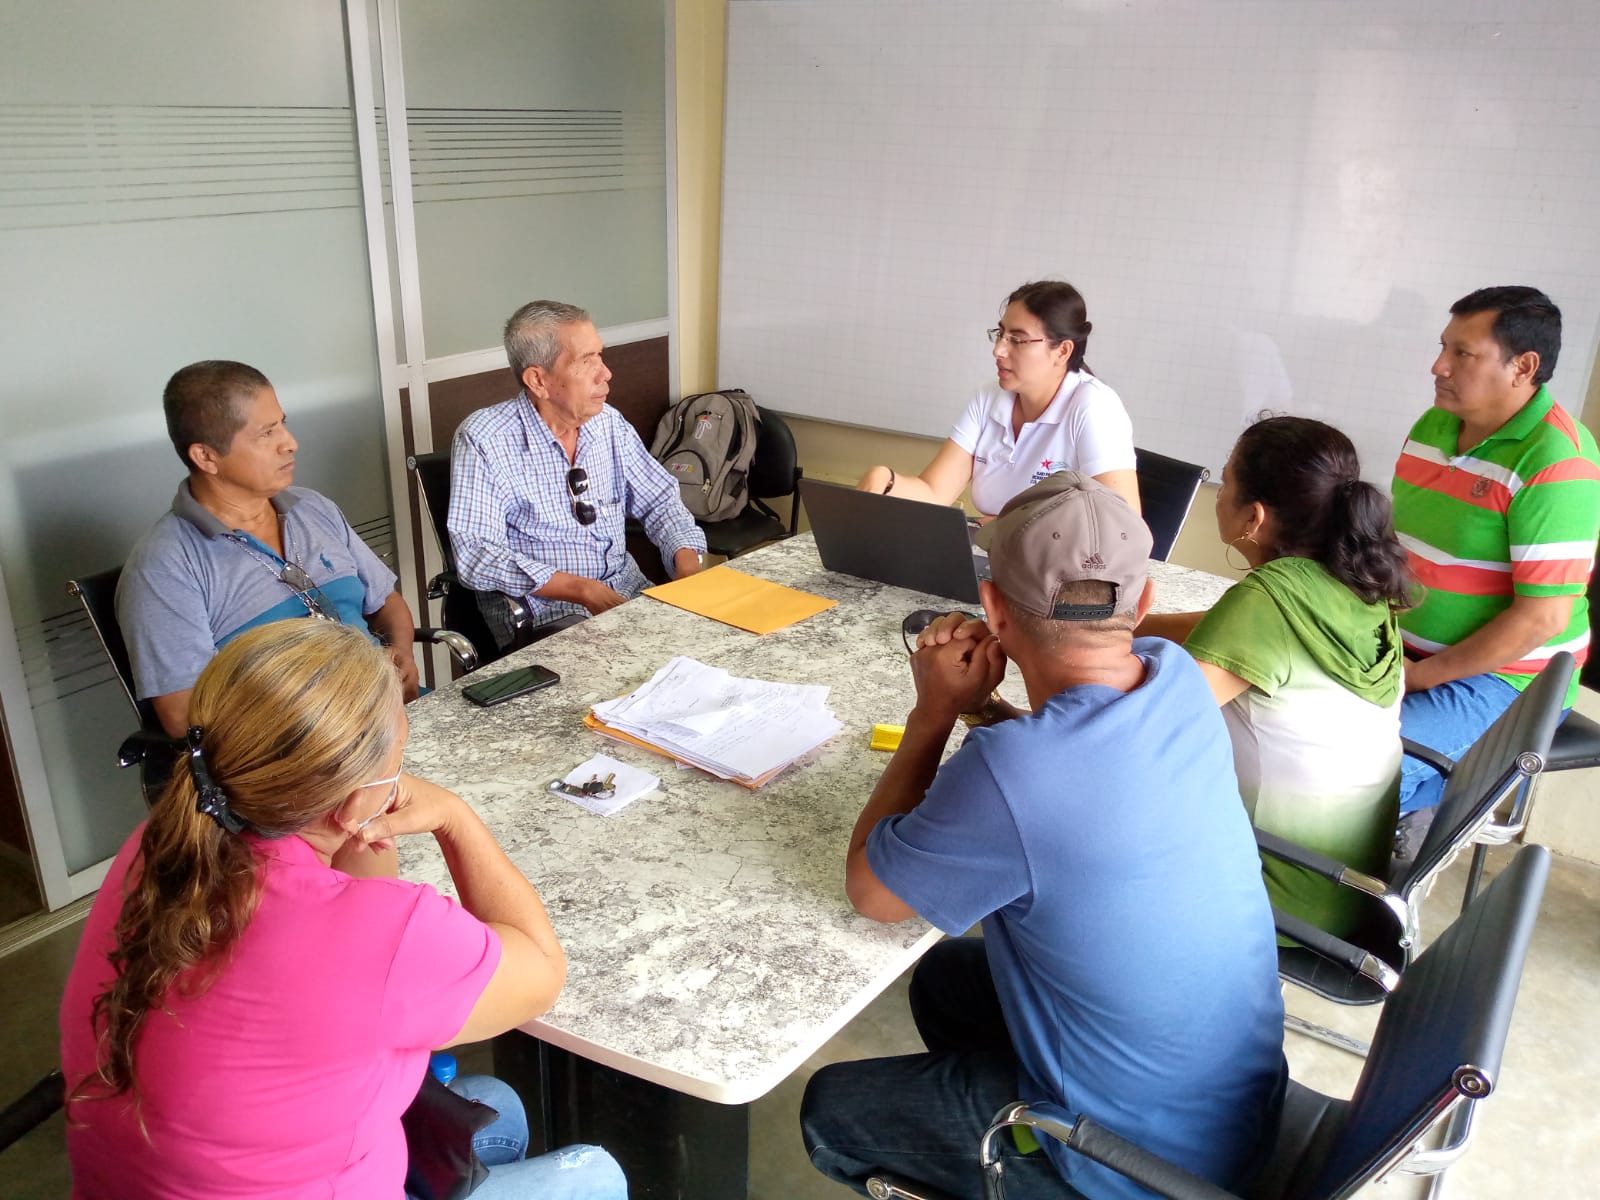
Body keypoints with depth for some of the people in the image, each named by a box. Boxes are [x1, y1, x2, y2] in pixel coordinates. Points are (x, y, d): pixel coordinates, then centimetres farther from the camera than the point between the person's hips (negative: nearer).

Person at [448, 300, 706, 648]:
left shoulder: (609, 423, 7)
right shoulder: (482, 440, -11)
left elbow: (659, 501, 15)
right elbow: (475, 553, -18)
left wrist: (688, 565, -6)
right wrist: (584, 591, -24)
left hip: (628, 593, 7)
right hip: (541, 614, -6)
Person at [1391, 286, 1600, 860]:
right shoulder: (1432, 426, 5)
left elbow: (1543, 617, -21)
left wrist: (1420, 677, -17)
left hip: (1499, 679, -8)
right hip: (1405, 656, 8)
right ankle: (1420, 799, 10)